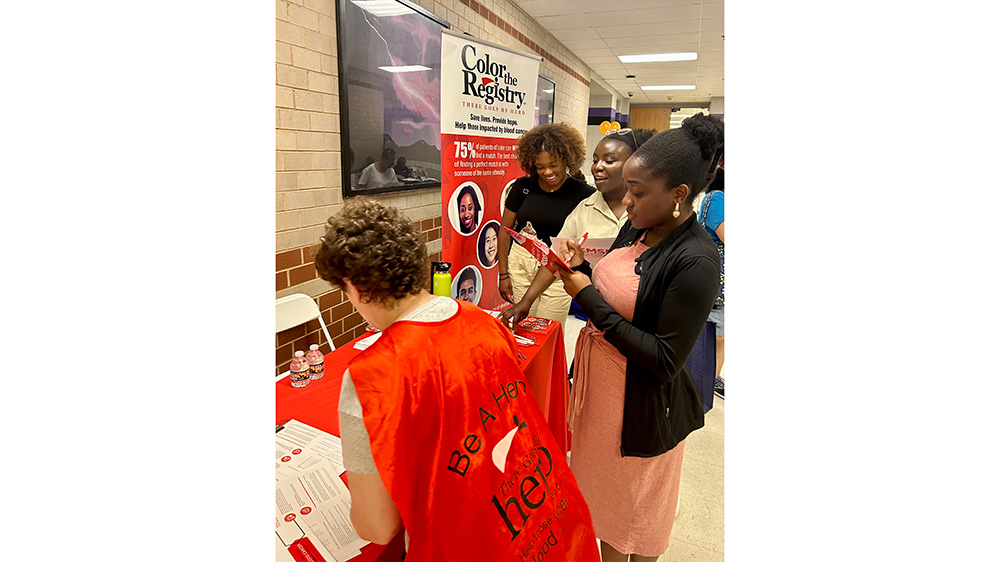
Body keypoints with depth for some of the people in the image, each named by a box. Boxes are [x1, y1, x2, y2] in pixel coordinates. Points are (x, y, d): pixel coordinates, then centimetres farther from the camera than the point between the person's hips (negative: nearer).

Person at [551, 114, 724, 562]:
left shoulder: (695, 261, -25)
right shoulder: (636, 227, -1)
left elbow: (664, 362, -25)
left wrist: (588, 297, -23)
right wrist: (580, 270, -10)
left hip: (641, 405, -7)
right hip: (598, 381, 8)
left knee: (632, 511, 16)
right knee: (600, 491, 26)